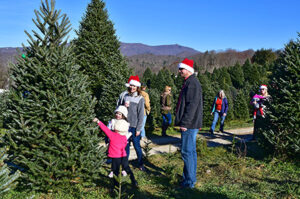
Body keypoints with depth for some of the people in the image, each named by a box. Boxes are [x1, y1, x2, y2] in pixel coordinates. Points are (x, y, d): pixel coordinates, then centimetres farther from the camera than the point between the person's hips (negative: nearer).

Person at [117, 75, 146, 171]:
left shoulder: (140, 99, -4)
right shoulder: (124, 95, 5)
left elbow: (141, 115, -5)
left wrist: (138, 129, -9)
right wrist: (124, 106, -8)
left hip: (134, 127, -3)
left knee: (137, 146, 3)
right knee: (126, 145, 12)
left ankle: (141, 164, 18)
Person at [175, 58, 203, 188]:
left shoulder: (192, 83, -15)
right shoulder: (189, 82, 17)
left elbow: (192, 105, -22)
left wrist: (185, 123, -22)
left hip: (189, 124, -11)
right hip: (190, 124, 11)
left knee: (187, 152, -6)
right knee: (191, 151, 15)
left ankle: (189, 181, 2)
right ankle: (191, 178, 26)